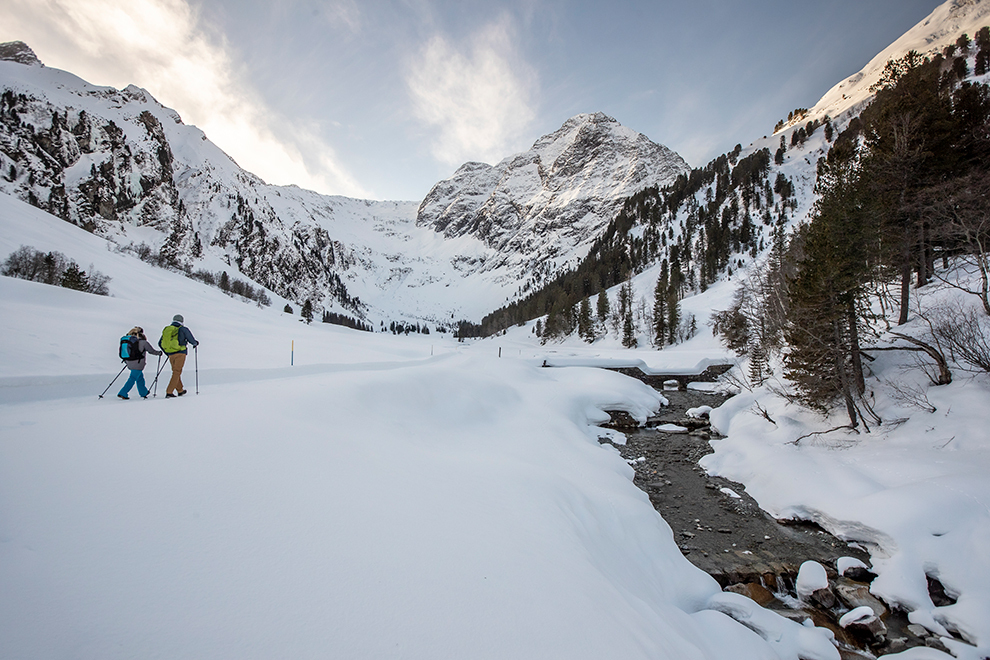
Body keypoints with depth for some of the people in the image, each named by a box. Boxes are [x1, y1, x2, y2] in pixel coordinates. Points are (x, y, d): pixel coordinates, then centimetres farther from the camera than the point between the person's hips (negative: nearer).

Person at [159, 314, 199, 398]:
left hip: (170, 354, 6)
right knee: (177, 372, -4)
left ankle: (180, 390, 28)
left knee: (176, 371, 17)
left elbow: (160, 343, 17)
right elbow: (191, 340, 2)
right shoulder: (183, 329, -4)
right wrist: (195, 343, 25)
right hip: (180, 353, -5)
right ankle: (169, 392, -11)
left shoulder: (166, 329, 11)